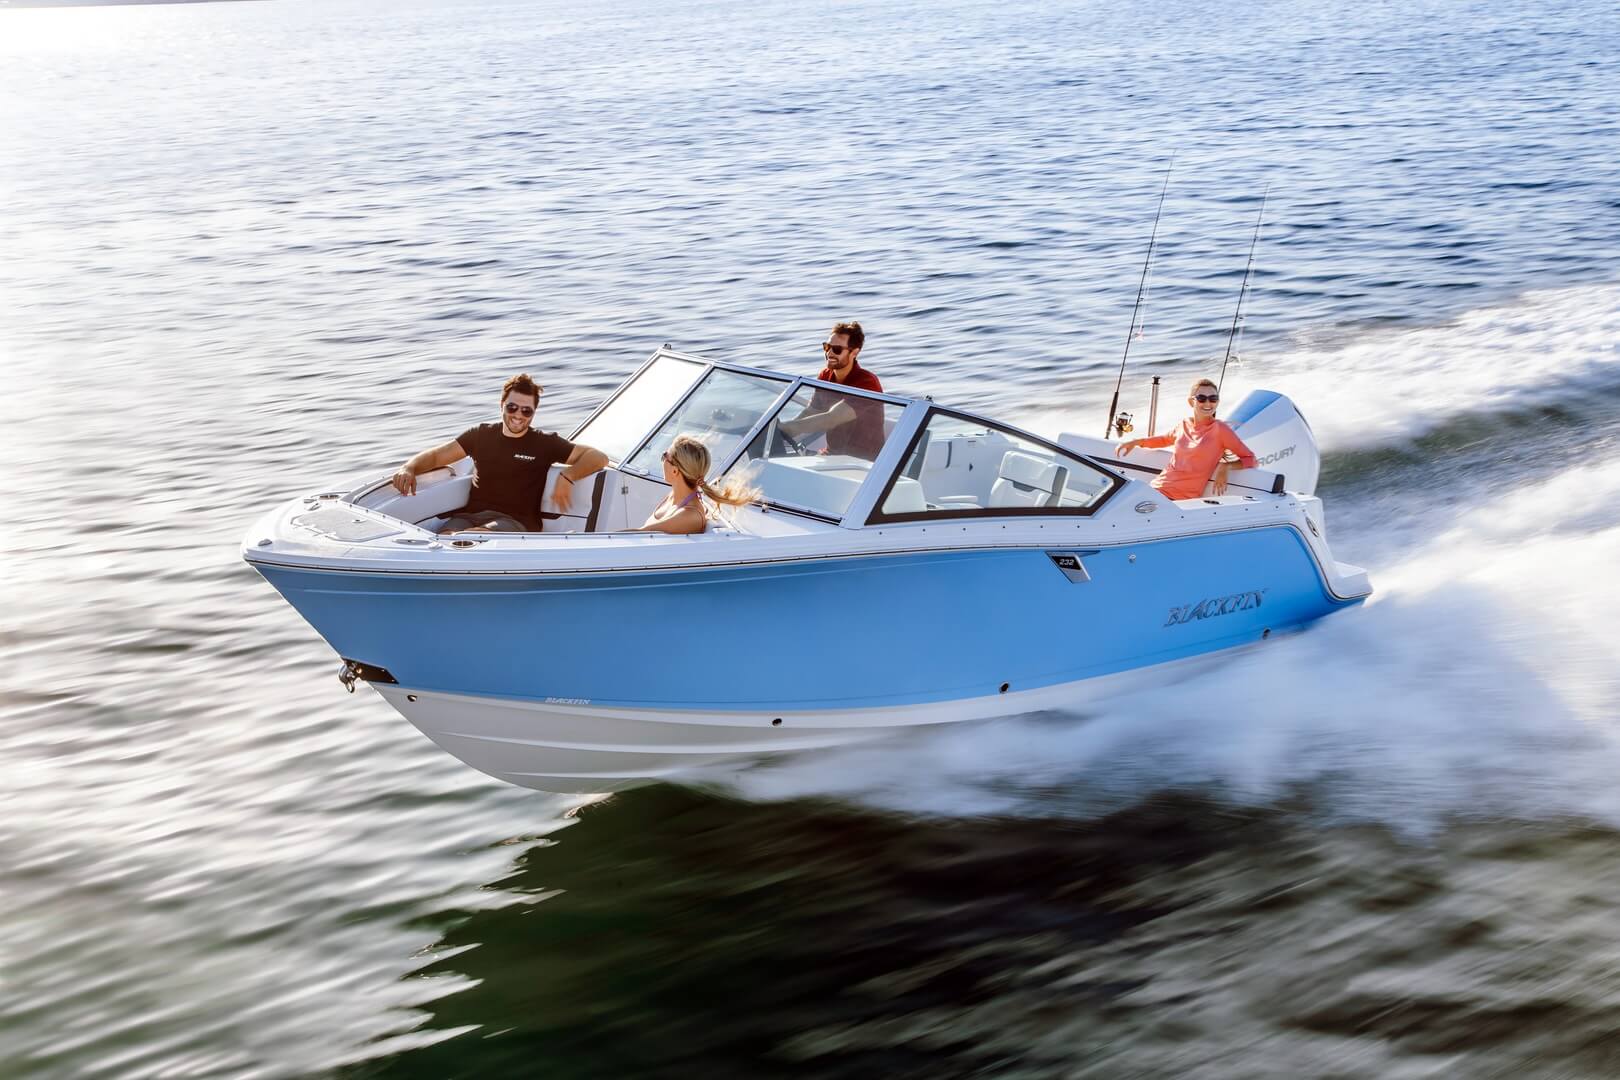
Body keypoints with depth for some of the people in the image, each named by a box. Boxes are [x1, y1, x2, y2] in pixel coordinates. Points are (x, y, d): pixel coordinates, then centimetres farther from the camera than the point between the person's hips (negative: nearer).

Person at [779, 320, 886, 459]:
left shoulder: (866, 383, -19)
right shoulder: (825, 376, 6)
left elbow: (831, 419, -27)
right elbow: (808, 414, 0)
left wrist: (782, 427, -33)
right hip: (833, 455, 7)